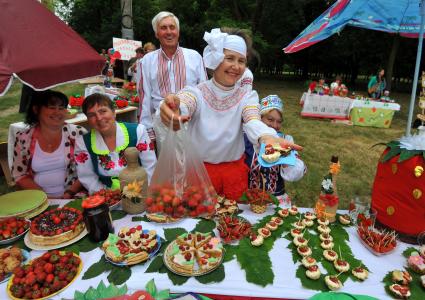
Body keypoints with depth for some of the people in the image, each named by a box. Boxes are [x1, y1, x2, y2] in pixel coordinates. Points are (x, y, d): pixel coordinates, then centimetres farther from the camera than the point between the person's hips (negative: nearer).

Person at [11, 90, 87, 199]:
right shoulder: (23, 138, 3)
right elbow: (20, 176, 5)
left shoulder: (78, 133, -2)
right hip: (40, 199, 2)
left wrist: (70, 193, -12)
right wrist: (45, 197, -8)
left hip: (75, 197, -1)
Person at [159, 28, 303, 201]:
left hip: (234, 170, 2)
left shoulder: (247, 96, -5)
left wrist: (267, 137, -50)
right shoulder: (196, 92, -10)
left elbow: (253, 122, -26)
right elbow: (183, 106, -34)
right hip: (199, 168, -1)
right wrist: (174, 110, -59)